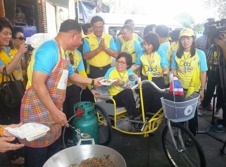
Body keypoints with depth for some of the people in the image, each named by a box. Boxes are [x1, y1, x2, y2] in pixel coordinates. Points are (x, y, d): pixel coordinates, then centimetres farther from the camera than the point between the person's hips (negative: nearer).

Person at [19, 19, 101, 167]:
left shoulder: (62, 53, 11)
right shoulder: (49, 50, -21)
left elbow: (71, 75, 27)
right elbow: (37, 83, -29)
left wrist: (92, 81, 29)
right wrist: (55, 112, -27)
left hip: (53, 111, 9)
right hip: (39, 112, -9)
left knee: (54, 154, 23)